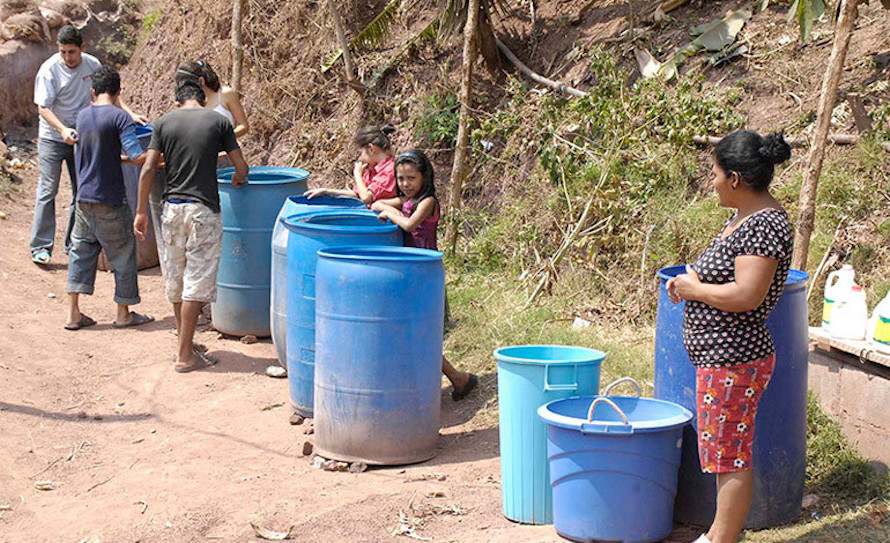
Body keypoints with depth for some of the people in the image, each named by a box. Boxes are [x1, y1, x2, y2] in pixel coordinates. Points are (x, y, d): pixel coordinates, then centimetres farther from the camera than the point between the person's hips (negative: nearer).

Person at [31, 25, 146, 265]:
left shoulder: (92, 64, -3)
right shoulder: (49, 70, -17)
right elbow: (43, 107, -19)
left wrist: (130, 113, -2)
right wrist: (63, 130, -33)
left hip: (82, 137, 5)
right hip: (53, 138, -5)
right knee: (48, 190, -7)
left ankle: (74, 244, 19)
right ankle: (41, 247, -3)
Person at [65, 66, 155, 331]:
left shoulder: (82, 116, 6)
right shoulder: (119, 117, -13)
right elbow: (137, 157, -21)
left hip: (84, 198, 6)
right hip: (110, 200, -6)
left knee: (81, 251, 14)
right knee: (123, 253, 8)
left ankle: (73, 313, 13)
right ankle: (124, 313, 17)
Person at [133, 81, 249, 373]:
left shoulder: (164, 122, 5)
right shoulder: (218, 121, 0)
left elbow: (147, 169, -2)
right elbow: (241, 168, 0)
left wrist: (141, 211, 4)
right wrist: (237, 180, 23)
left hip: (172, 207, 3)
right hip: (203, 209, -3)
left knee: (176, 280, 15)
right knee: (196, 281, 0)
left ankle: (186, 344, 28)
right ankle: (185, 356, 0)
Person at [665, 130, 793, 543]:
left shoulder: (765, 225, -20)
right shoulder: (744, 216, 11)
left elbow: (746, 296, -28)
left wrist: (695, 288, -13)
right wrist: (689, 283, 7)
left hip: (732, 361, -11)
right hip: (720, 356, 11)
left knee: (730, 457, 0)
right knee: (725, 453, 19)